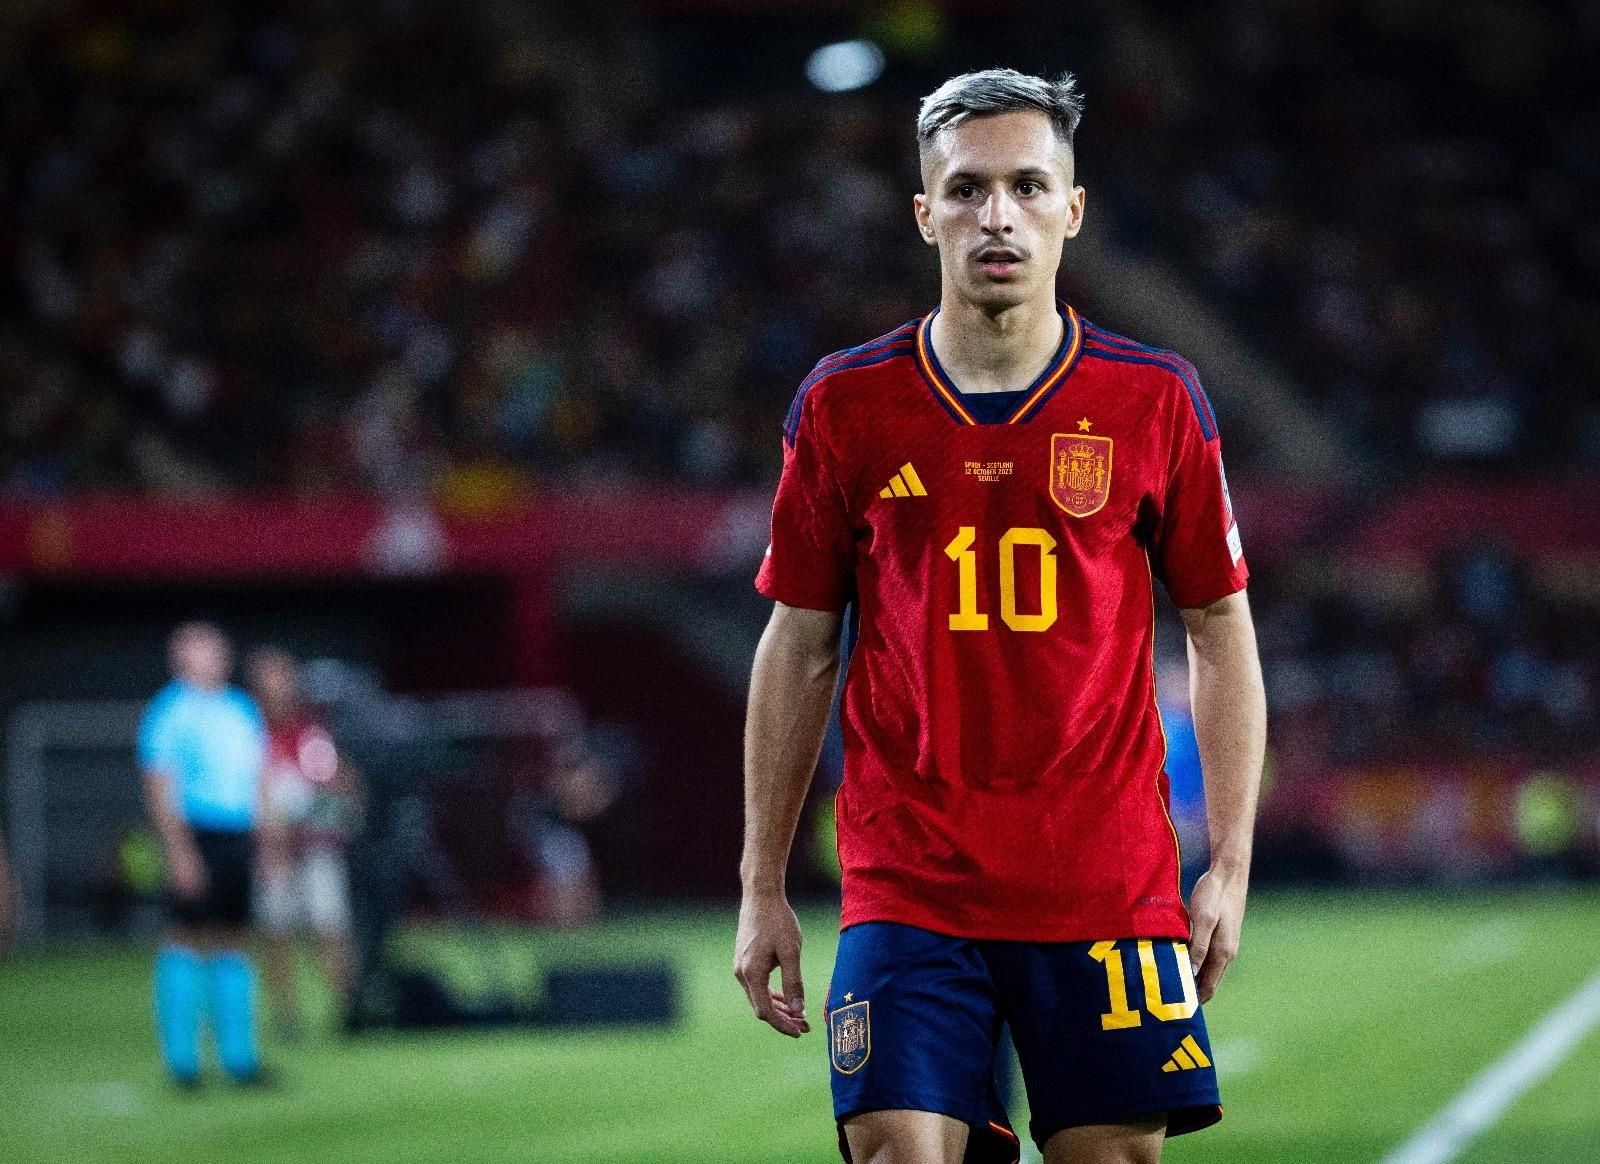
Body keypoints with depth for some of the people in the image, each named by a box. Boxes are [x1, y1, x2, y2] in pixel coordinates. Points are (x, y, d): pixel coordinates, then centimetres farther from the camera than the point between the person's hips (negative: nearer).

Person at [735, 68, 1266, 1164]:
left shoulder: (1157, 401, 2)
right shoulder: (844, 405, 3)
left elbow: (1221, 629, 8)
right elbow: (799, 645, 9)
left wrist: (1230, 866, 1)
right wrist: (764, 888, 7)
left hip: (1111, 895, 0)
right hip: (907, 895, 0)